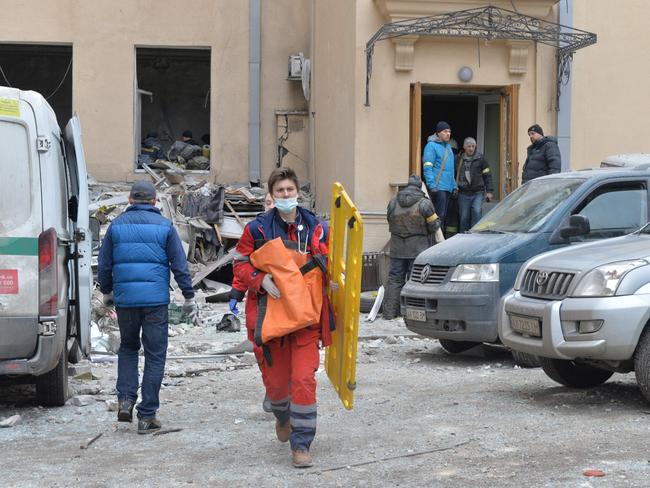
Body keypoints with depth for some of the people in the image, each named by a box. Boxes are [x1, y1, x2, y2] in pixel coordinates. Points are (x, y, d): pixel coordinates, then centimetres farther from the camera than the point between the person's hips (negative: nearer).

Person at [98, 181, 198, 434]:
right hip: (156, 299, -2)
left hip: (125, 299, 2)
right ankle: (147, 415, 4)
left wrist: (107, 292, 24)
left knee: (127, 347, 22)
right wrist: (189, 297, 7)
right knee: (155, 355, 4)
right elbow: (180, 265, 0)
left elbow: (104, 265, 9)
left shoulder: (117, 225, 6)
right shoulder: (164, 226, 2)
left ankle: (125, 400, 7)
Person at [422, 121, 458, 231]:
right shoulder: (431, 146, -8)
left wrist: (454, 185, 22)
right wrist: (432, 185, -21)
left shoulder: (448, 146, 20)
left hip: (448, 187, 9)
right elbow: (427, 167, -14)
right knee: (439, 215, -12)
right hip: (438, 187, -9)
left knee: (443, 215, 10)